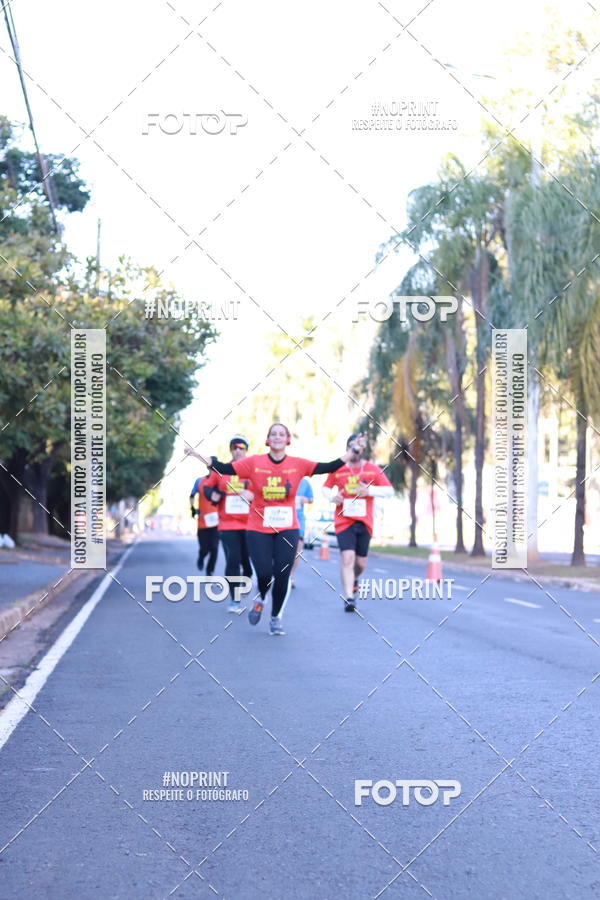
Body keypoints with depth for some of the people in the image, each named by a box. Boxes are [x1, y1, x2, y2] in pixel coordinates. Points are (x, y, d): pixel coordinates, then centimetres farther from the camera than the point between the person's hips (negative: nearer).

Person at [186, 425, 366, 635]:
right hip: (258, 529, -1)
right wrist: (197, 454, -14)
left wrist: (352, 451, -6)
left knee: (282, 577, -1)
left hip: (287, 529, 1)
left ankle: (276, 617, 23)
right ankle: (260, 600, 30)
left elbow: (328, 467, -2)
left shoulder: (298, 465, 0)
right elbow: (224, 469, -6)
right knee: (264, 574, -7)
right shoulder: (254, 462, -3)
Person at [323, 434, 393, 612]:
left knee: (361, 562, 9)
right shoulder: (338, 469, 4)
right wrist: (332, 497, -7)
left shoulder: (373, 470, 4)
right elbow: (326, 487, 16)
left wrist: (369, 490, -15)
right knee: (347, 558, -17)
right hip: (344, 522, -1)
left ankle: (354, 579, 44)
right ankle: (349, 598, -17)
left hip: (364, 522, 2)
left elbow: (389, 491, 0)